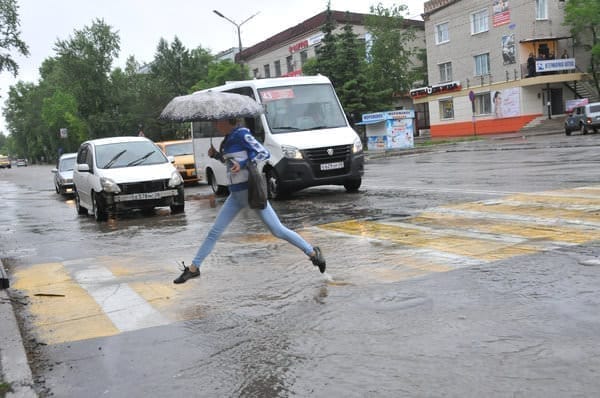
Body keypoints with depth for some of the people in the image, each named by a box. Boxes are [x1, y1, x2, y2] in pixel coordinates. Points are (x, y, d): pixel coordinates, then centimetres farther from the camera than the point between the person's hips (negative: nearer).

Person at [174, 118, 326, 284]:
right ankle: (193, 268, 16)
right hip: (236, 193, 8)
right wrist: (216, 155, 10)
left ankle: (313, 252, 8)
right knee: (214, 232, 8)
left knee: (277, 230, -6)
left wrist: (243, 164, -22)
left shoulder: (242, 134, -11)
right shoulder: (228, 138, 13)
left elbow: (264, 153, -13)